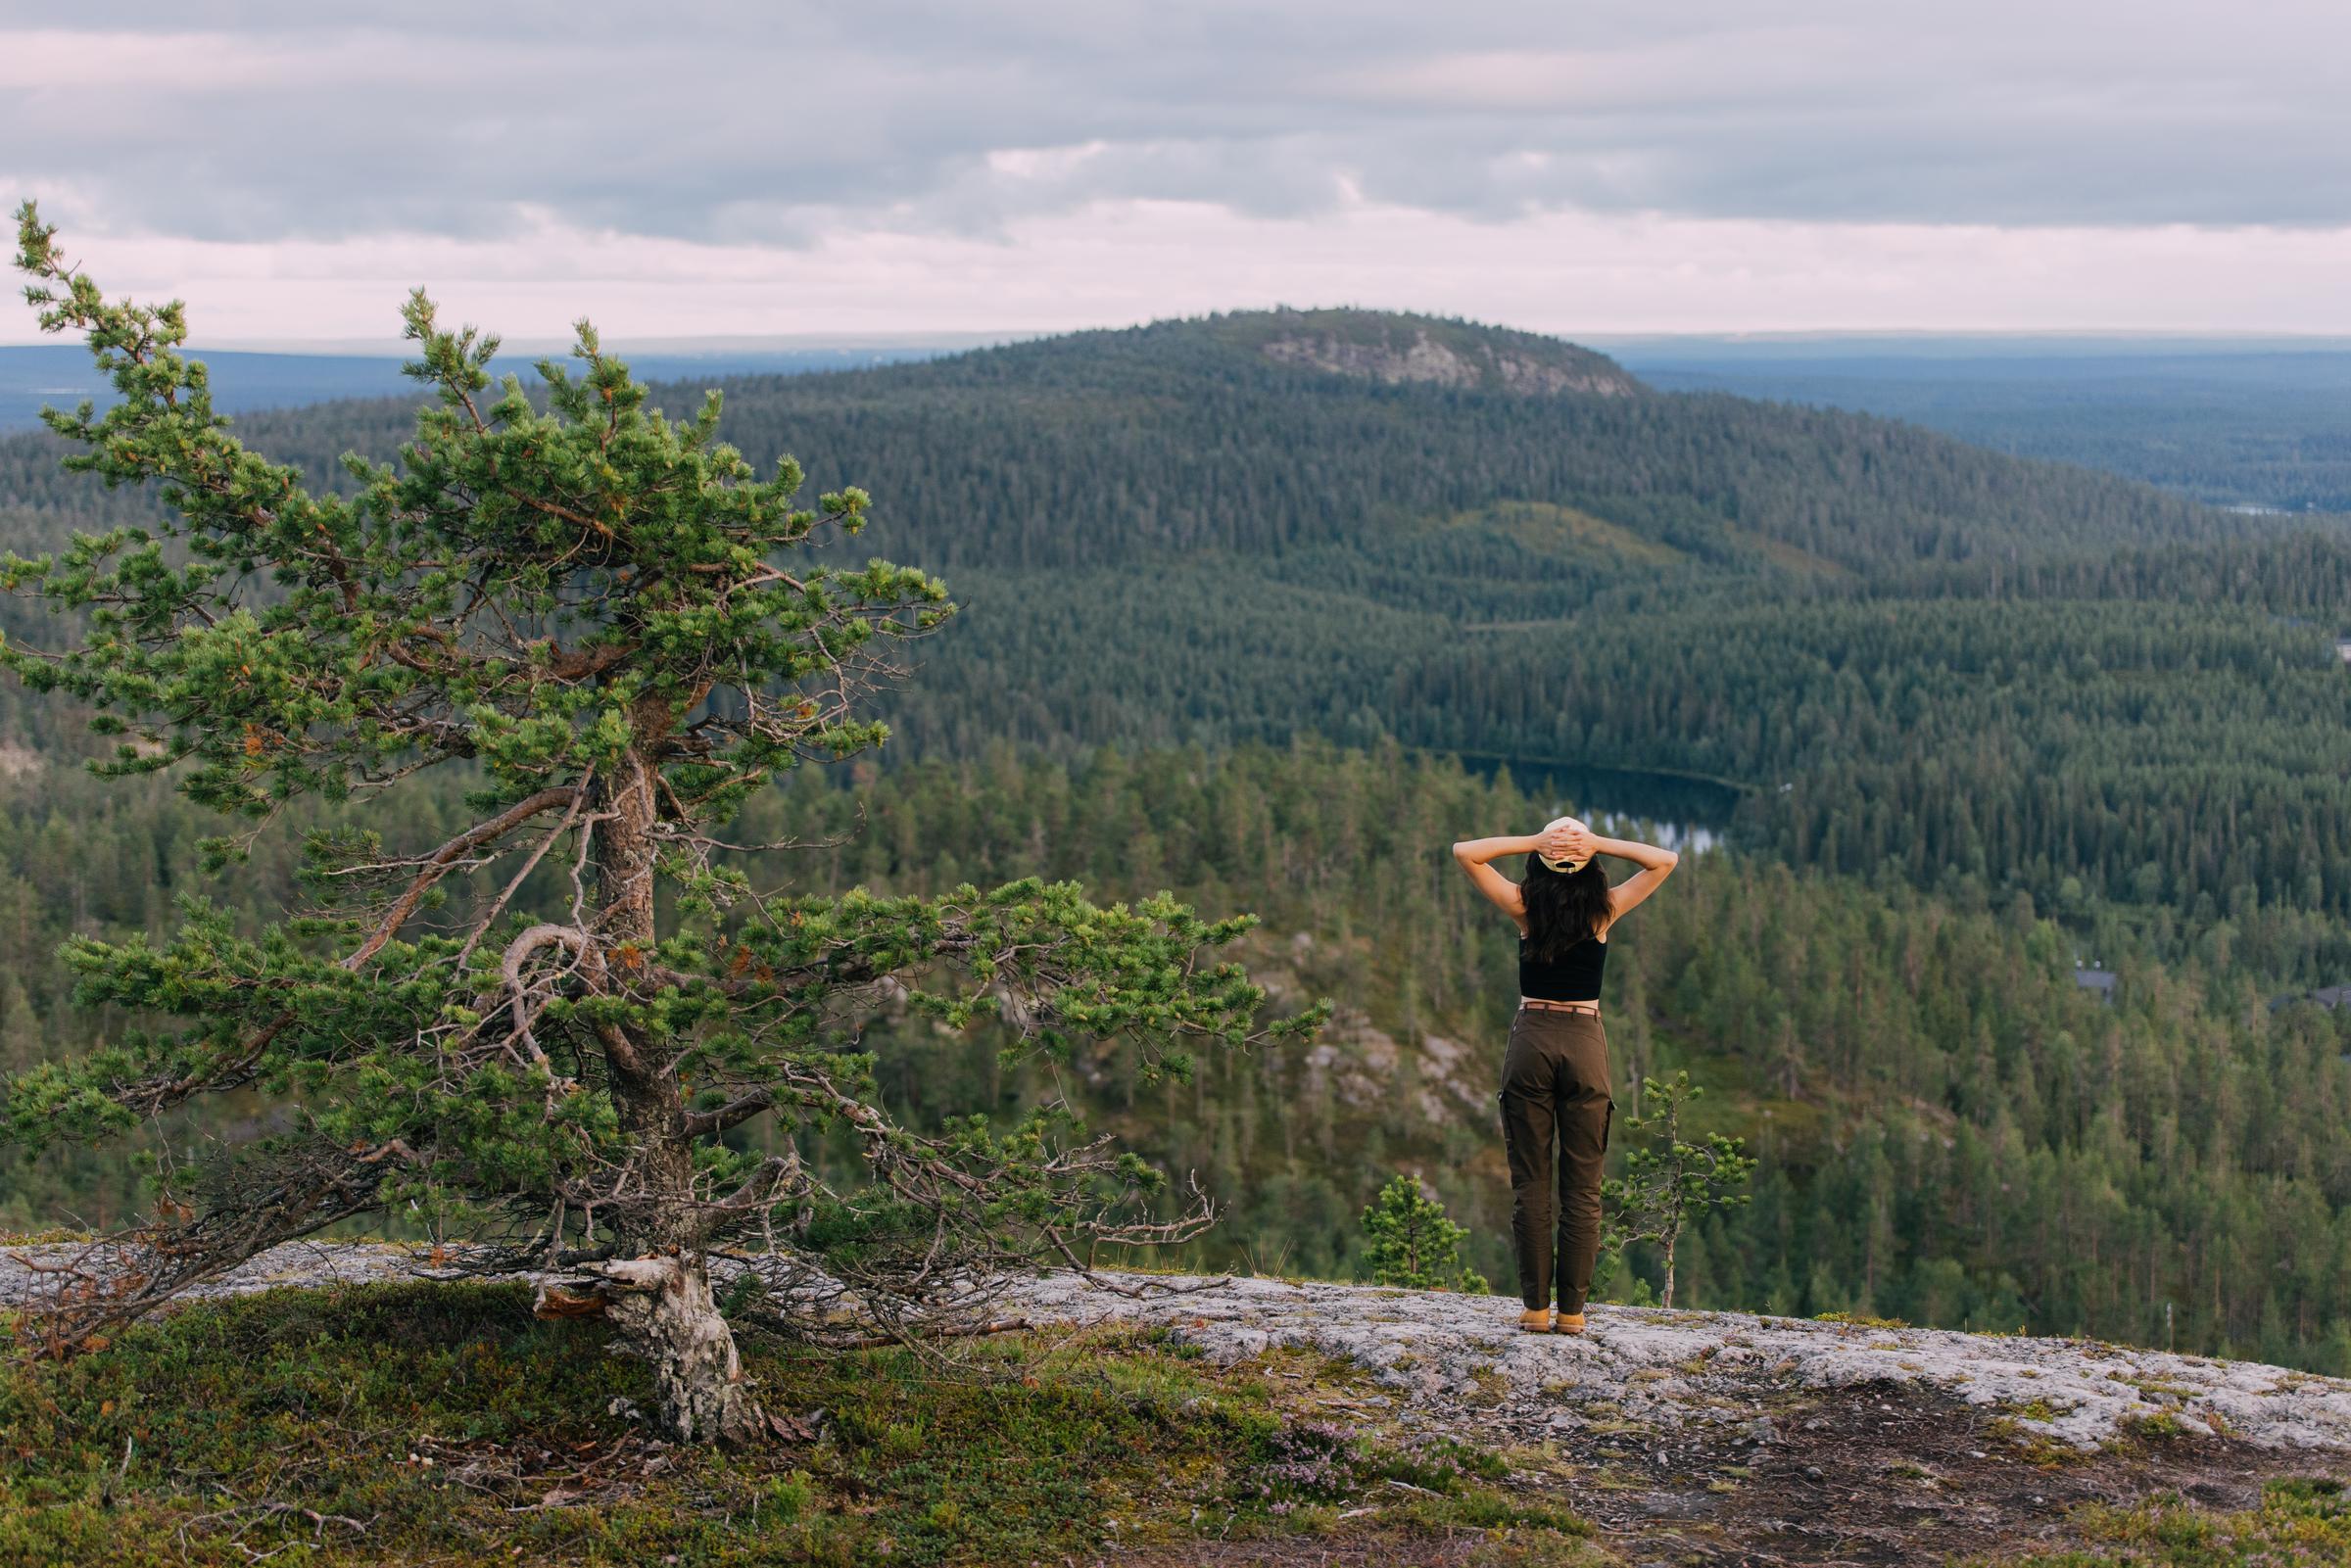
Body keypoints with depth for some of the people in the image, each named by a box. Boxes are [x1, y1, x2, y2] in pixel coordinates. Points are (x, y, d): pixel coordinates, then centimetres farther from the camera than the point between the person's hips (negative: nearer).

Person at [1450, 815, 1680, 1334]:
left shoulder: (1525, 907, -3)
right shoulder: (1603, 911, -3)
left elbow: (1465, 852, 2)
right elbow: (1666, 860, 4)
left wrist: (1532, 841, -4)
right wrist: (1601, 843, -3)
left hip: (1531, 1041, 0)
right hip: (1585, 1043, 0)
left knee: (1529, 1182, 4)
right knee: (1582, 1187, 4)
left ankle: (1535, 1307, 2)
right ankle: (1572, 1310, 2)